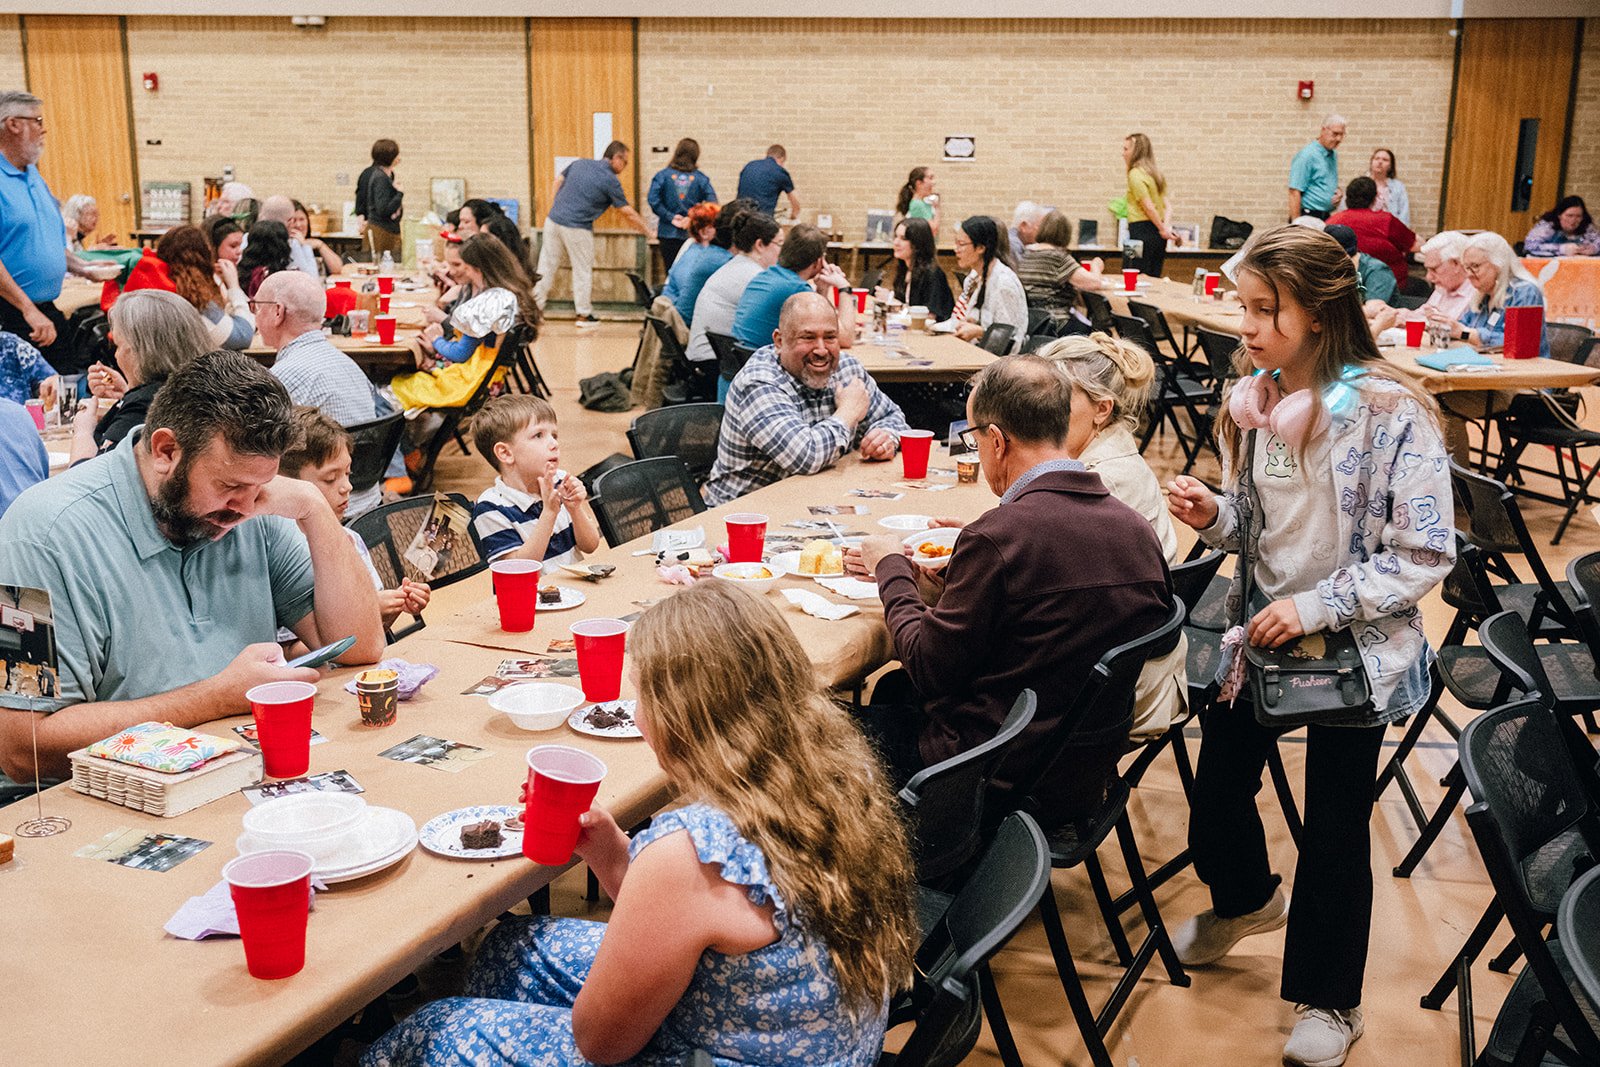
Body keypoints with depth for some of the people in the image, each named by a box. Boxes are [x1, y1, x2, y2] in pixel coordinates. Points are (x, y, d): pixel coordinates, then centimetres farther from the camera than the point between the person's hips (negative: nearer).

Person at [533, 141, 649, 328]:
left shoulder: (579, 163, 11)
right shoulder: (610, 180, -5)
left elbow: (558, 181, 17)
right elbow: (628, 213, -3)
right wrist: (648, 232, 7)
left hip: (553, 220, 6)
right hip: (577, 228, -6)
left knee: (546, 267, 10)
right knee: (583, 271, 9)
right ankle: (584, 315, 15)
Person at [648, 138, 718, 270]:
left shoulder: (663, 175, 0)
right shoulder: (701, 178, 2)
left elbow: (653, 201, -12)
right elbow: (712, 203, -7)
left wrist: (671, 217, -8)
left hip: (669, 234, 0)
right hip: (694, 234, 1)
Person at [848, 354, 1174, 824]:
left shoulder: (997, 537, -26)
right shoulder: (1137, 529, -5)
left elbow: (929, 668, -16)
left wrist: (892, 570, 0)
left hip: (1000, 783, -8)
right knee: (892, 689, 27)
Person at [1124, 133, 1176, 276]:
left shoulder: (1135, 174, -10)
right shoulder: (1155, 173, 17)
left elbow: (1148, 206, -15)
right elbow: (1167, 206, 11)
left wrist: (1163, 229, -7)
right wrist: (1166, 226, -3)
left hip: (1141, 231, -9)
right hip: (1157, 232, 9)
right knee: (1153, 279, 11)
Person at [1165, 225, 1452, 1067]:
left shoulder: (1391, 415, -20)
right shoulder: (1251, 397, -3)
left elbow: (1424, 556, -17)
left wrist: (1317, 606, -23)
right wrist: (1213, 515, -12)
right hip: (1256, 627, 5)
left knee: (1335, 830, 8)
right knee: (1219, 785, 16)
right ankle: (1244, 898, 50)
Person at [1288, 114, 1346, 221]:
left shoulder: (1334, 155, 14)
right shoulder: (1306, 155, -11)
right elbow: (1294, 192, -17)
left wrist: (1338, 192, 4)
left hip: (1327, 216, 8)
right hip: (1309, 216, -8)